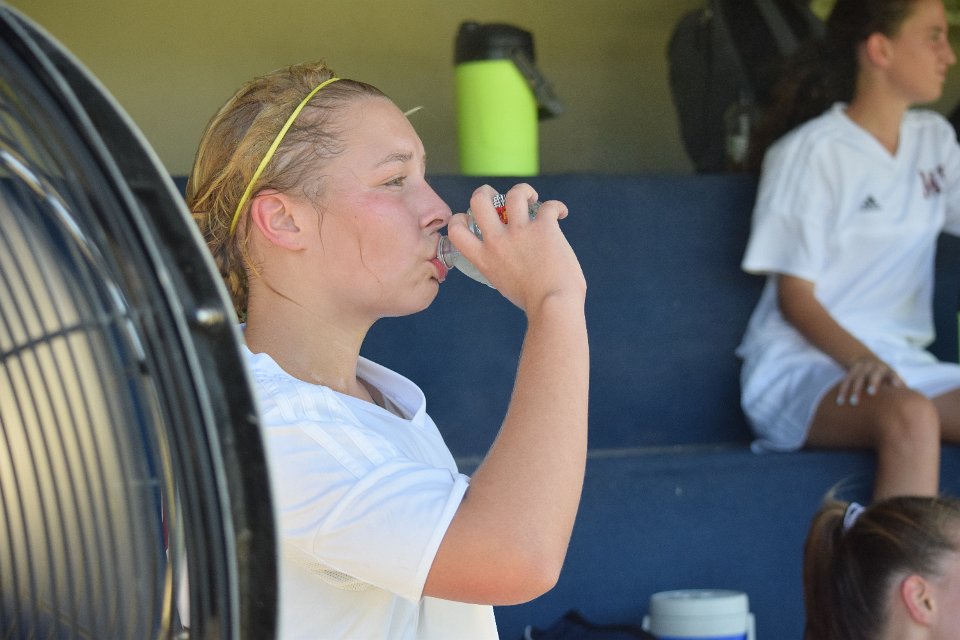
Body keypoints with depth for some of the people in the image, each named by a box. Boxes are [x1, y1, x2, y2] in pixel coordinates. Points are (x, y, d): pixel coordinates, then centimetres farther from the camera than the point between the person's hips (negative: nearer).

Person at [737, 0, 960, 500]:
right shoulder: (814, 152, -4)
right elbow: (795, 297, -8)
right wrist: (861, 360, -23)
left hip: (902, 362, 7)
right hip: (803, 366, -6)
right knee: (909, 417, -38)